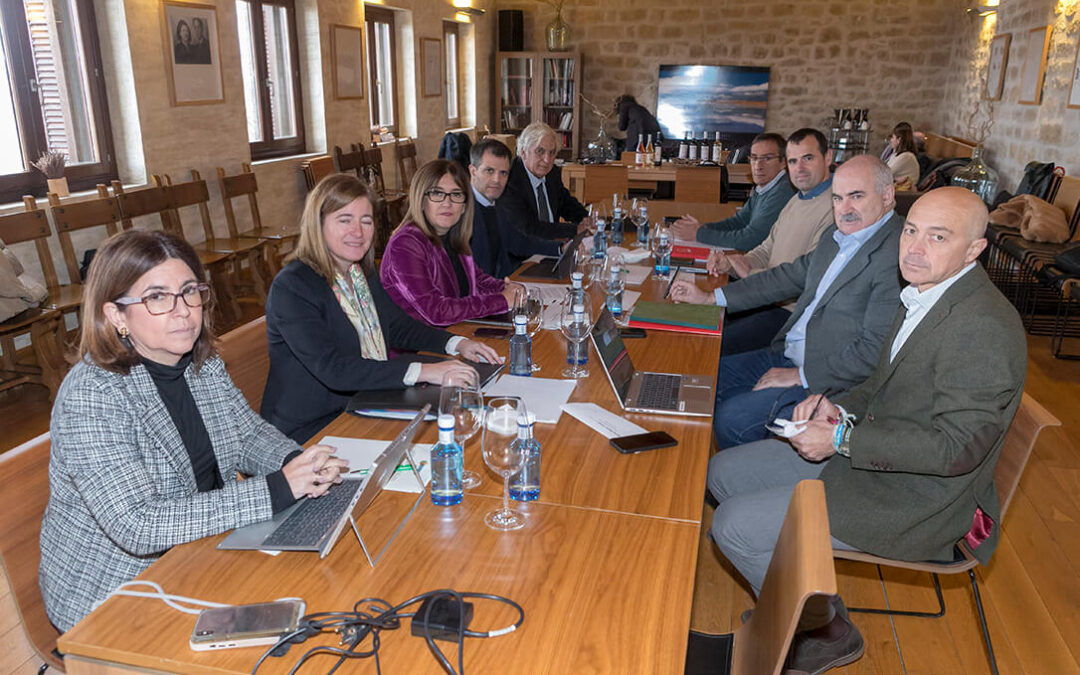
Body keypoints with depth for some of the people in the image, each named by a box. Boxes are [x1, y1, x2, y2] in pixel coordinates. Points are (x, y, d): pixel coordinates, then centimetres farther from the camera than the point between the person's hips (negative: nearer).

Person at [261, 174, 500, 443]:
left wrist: (456, 344, 0)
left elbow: (397, 325, 18)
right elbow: (331, 368, -27)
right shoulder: (291, 287, -17)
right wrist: (422, 371, -33)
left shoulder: (362, 272, 8)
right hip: (311, 430, -7)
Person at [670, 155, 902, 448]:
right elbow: (790, 276, 18)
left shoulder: (897, 257, -20)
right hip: (788, 355, 9)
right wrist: (710, 298, 14)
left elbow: (875, 352, -23)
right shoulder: (836, 237, 9)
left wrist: (801, 376, -19)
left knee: (732, 418, -19)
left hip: (828, 379, -9)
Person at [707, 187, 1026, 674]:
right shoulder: (923, 295, 5)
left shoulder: (984, 326, -25)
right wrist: (840, 410, -3)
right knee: (723, 471, 9)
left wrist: (842, 439, -22)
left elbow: (956, 447, -26)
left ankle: (827, 631, 11)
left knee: (732, 525, -14)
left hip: (917, 500, -10)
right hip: (865, 455, 10)